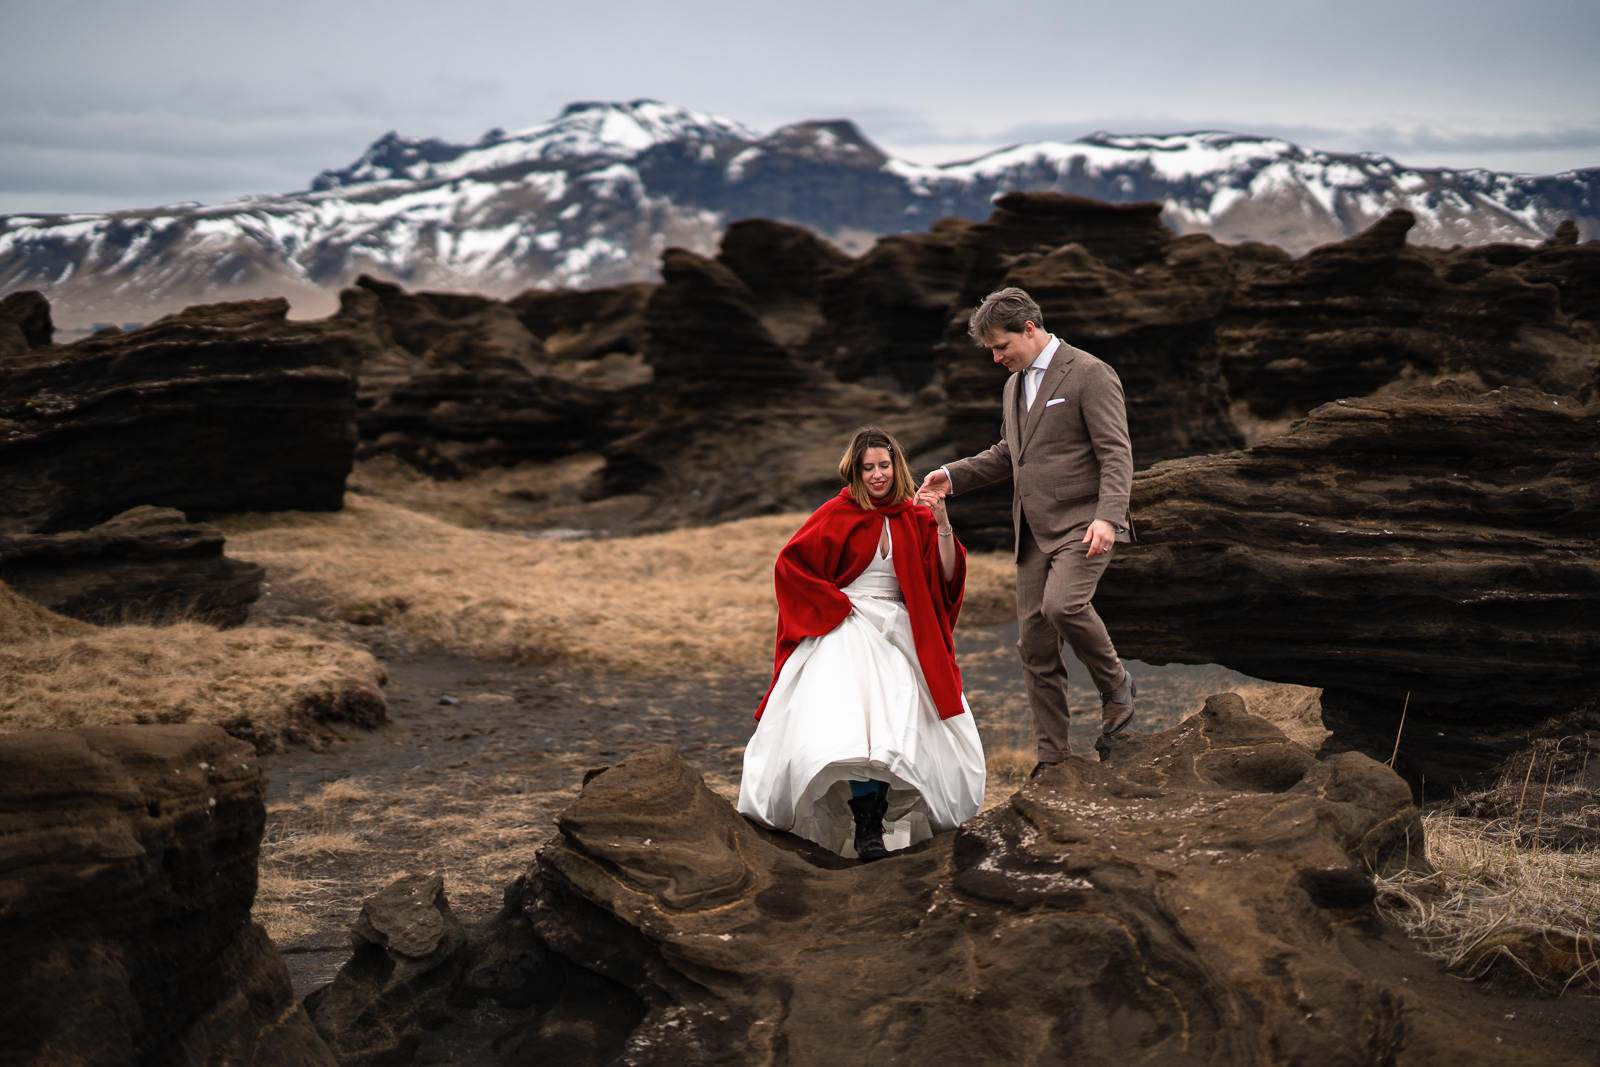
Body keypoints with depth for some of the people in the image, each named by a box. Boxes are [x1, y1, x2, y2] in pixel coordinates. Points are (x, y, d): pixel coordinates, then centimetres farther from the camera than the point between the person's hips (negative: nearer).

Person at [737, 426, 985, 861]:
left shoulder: (915, 518, 10)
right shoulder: (838, 514, 2)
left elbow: (945, 578, 0)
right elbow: (789, 564, 1)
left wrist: (943, 525, -12)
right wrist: (834, 602, -4)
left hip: (898, 631, 3)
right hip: (844, 626, -3)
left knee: (900, 722, -19)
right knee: (849, 721, -24)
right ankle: (866, 827, -26)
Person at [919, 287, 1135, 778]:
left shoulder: (1089, 375, -9)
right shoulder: (1015, 385, 17)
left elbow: (1116, 454, -15)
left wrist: (1107, 516, -28)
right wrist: (953, 475, 14)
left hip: (1083, 526, -8)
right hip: (1035, 533, 8)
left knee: (1062, 605, -30)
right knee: (1034, 643, 4)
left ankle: (1115, 684, -2)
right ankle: (1052, 757, 13)